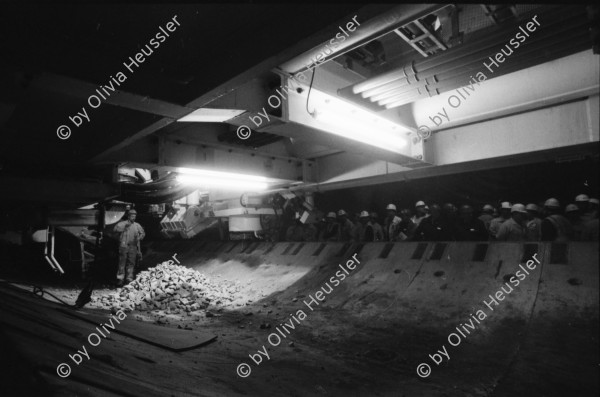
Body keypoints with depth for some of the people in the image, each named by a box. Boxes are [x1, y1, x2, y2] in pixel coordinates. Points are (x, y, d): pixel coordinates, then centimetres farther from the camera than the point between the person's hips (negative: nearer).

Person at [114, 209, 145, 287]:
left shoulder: (137, 225, 13)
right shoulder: (123, 223, 5)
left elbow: (142, 233, 16)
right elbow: (116, 229, -10)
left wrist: (139, 238, -2)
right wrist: (124, 226, -17)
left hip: (133, 247, 3)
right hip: (123, 246, -3)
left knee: (131, 263, 6)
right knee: (122, 263, -2)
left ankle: (129, 279, 13)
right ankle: (120, 279, 4)